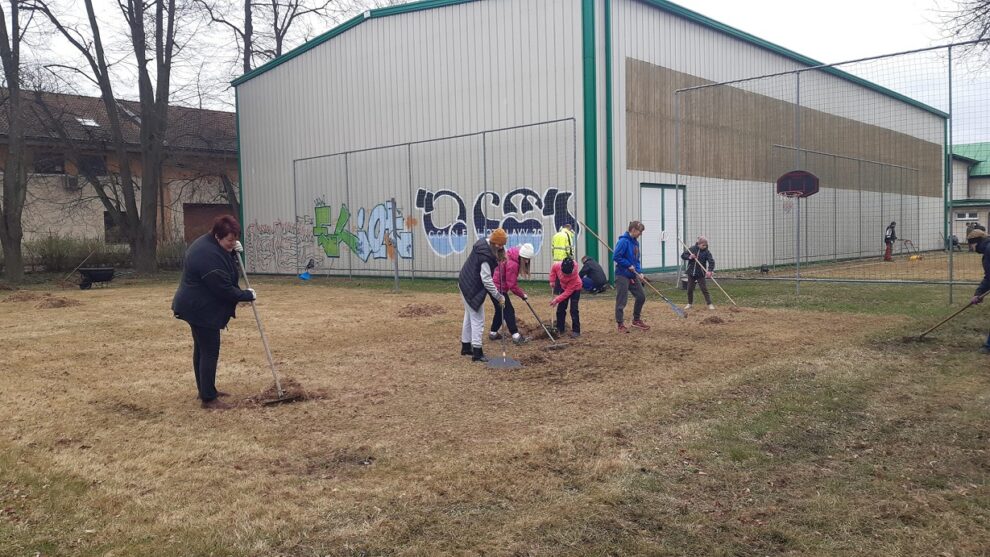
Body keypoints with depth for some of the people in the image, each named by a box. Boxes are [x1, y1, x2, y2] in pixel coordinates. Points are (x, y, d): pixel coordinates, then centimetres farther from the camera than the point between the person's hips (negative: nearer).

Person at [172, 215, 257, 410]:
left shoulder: (208, 243, 4)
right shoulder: (209, 256, -28)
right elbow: (224, 289, -26)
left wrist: (234, 251, 1)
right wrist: (247, 295, -12)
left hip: (197, 306, 11)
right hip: (202, 309, -11)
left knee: (202, 349, 18)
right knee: (210, 352, -6)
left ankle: (205, 390, 30)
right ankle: (209, 398, -1)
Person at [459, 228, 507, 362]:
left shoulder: (483, 243, 1)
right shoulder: (485, 255, -28)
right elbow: (486, 280, -26)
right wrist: (499, 296, -21)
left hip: (466, 284, 10)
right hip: (472, 289, -10)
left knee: (469, 316, 20)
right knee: (478, 319, -5)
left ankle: (466, 346, 31)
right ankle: (477, 352, -2)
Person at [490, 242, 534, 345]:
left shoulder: (511, 257, 4)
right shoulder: (512, 264, -26)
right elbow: (512, 285, -21)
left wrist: (521, 291, 6)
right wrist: (523, 295, -10)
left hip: (495, 286, 10)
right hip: (498, 288, -10)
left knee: (500, 310, 17)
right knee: (508, 311, -8)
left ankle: (493, 333, 24)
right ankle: (515, 335, -9)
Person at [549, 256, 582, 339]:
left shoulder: (574, 276, -40)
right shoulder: (558, 266, -31)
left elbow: (568, 292, -33)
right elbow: (553, 267, -4)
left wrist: (557, 300, -34)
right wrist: (552, 280, -8)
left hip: (575, 289, -5)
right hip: (563, 287, 5)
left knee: (573, 310, -12)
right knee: (560, 309, 3)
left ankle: (576, 331, -4)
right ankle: (560, 329, 11)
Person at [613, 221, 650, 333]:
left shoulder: (635, 242, 10)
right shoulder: (623, 241, -16)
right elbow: (616, 257, -21)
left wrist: (639, 272, 2)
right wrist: (629, 265, -16)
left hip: (633, 275, 9)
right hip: (622, 276, -9)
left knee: (641, 296, 12)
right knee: (621, 300, -2)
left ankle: (636, 320, 28)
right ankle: (620, 324, 9)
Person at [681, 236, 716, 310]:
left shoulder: (706, 252, -8)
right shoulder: (692, 249, -3)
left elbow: (711, 261, -15)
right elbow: (683, 255, 2)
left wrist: (710, 270, -30)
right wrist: (689, 257, -18)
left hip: (700, 274, -2)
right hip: (691, 273, 2)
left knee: (704, 289, -3)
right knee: (690, 289, 11)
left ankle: (710, 304, 3)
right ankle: (689, 303, 26)